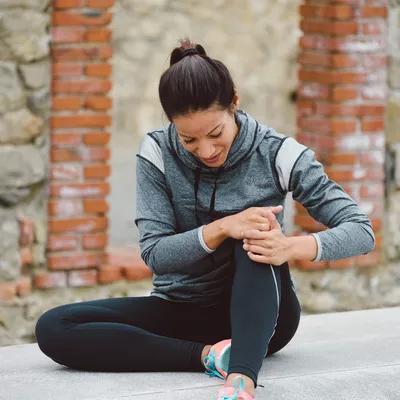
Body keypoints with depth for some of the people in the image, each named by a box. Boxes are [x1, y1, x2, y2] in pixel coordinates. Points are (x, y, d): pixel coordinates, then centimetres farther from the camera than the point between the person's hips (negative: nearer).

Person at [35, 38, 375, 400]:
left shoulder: (277, 154, -13)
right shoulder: (157, 154, -9)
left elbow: (362, 231, -15)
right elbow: (154, 253, -14)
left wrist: (292, 247, -36)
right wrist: (223, 228, -32)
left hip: (259, 312, -2)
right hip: (181, 310, 2)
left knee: (256, 237, -34)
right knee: (53, 328, -21)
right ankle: (209, 355, -29)